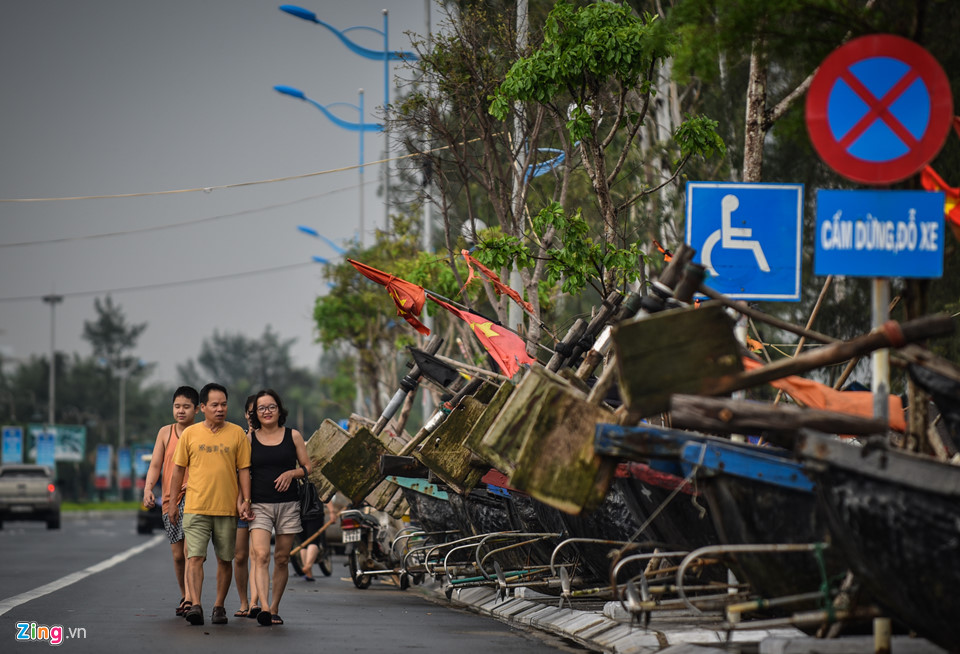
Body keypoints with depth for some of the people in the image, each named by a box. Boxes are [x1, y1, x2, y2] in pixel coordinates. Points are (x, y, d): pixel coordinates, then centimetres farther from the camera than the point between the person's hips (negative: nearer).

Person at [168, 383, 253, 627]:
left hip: (227, 508, 1)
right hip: (195, 507, -1)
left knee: (225, 560, 7)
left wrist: (245, 501, -3)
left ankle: (219, 606, 18)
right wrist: (172, 503, 9)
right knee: (195, 557, -12)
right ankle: (195, 605, -17)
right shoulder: (190, 433, 5)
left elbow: (244, 469, 6)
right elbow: (179, 469, 10)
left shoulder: (237, 433, 4)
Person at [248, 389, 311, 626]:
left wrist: (291, 473, -9)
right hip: (260, 506, -1)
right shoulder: (249, 439, 6)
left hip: (288, 505, 1)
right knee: (261, 555, -18)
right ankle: (264, 608, -27)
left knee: (281, 558, 5)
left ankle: (275, 609, 17)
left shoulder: (293, 436, 7)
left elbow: (307, 467, 11)